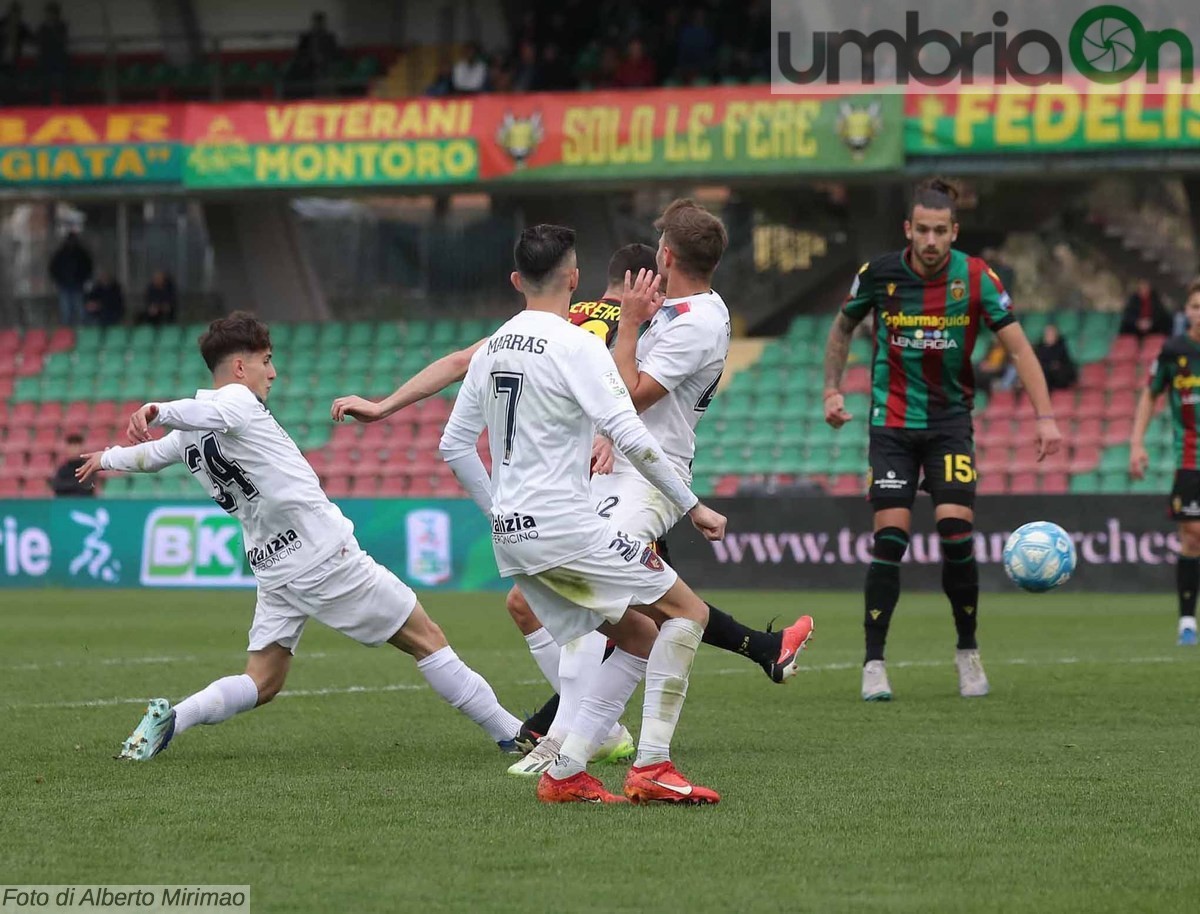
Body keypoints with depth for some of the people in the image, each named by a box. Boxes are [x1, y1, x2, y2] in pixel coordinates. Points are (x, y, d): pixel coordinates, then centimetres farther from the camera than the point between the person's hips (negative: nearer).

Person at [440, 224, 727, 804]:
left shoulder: (491, 349, 13)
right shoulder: (576, 346, -10)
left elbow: (454, 447, 17)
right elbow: (630, 437, -18)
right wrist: (691, 505, -11)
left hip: (511, 536, 8)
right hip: (564, 525, -8)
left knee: (638, 639, 15)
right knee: (688, 610, -2)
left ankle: (564, 774, 6)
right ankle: (651, 767, -11)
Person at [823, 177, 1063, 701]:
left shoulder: (975, 279, -10)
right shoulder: (879, 274, -7)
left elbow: (1017, 346, -8)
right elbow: (843, 326, 13)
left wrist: (1044, 416, -17)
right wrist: (832, 389, 5)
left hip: (950, 421, 0)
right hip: (892, 421, 0)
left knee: (956, 532, -12)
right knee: (890, 538, -10)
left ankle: (968, 654, 8)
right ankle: (874, 664, -1)